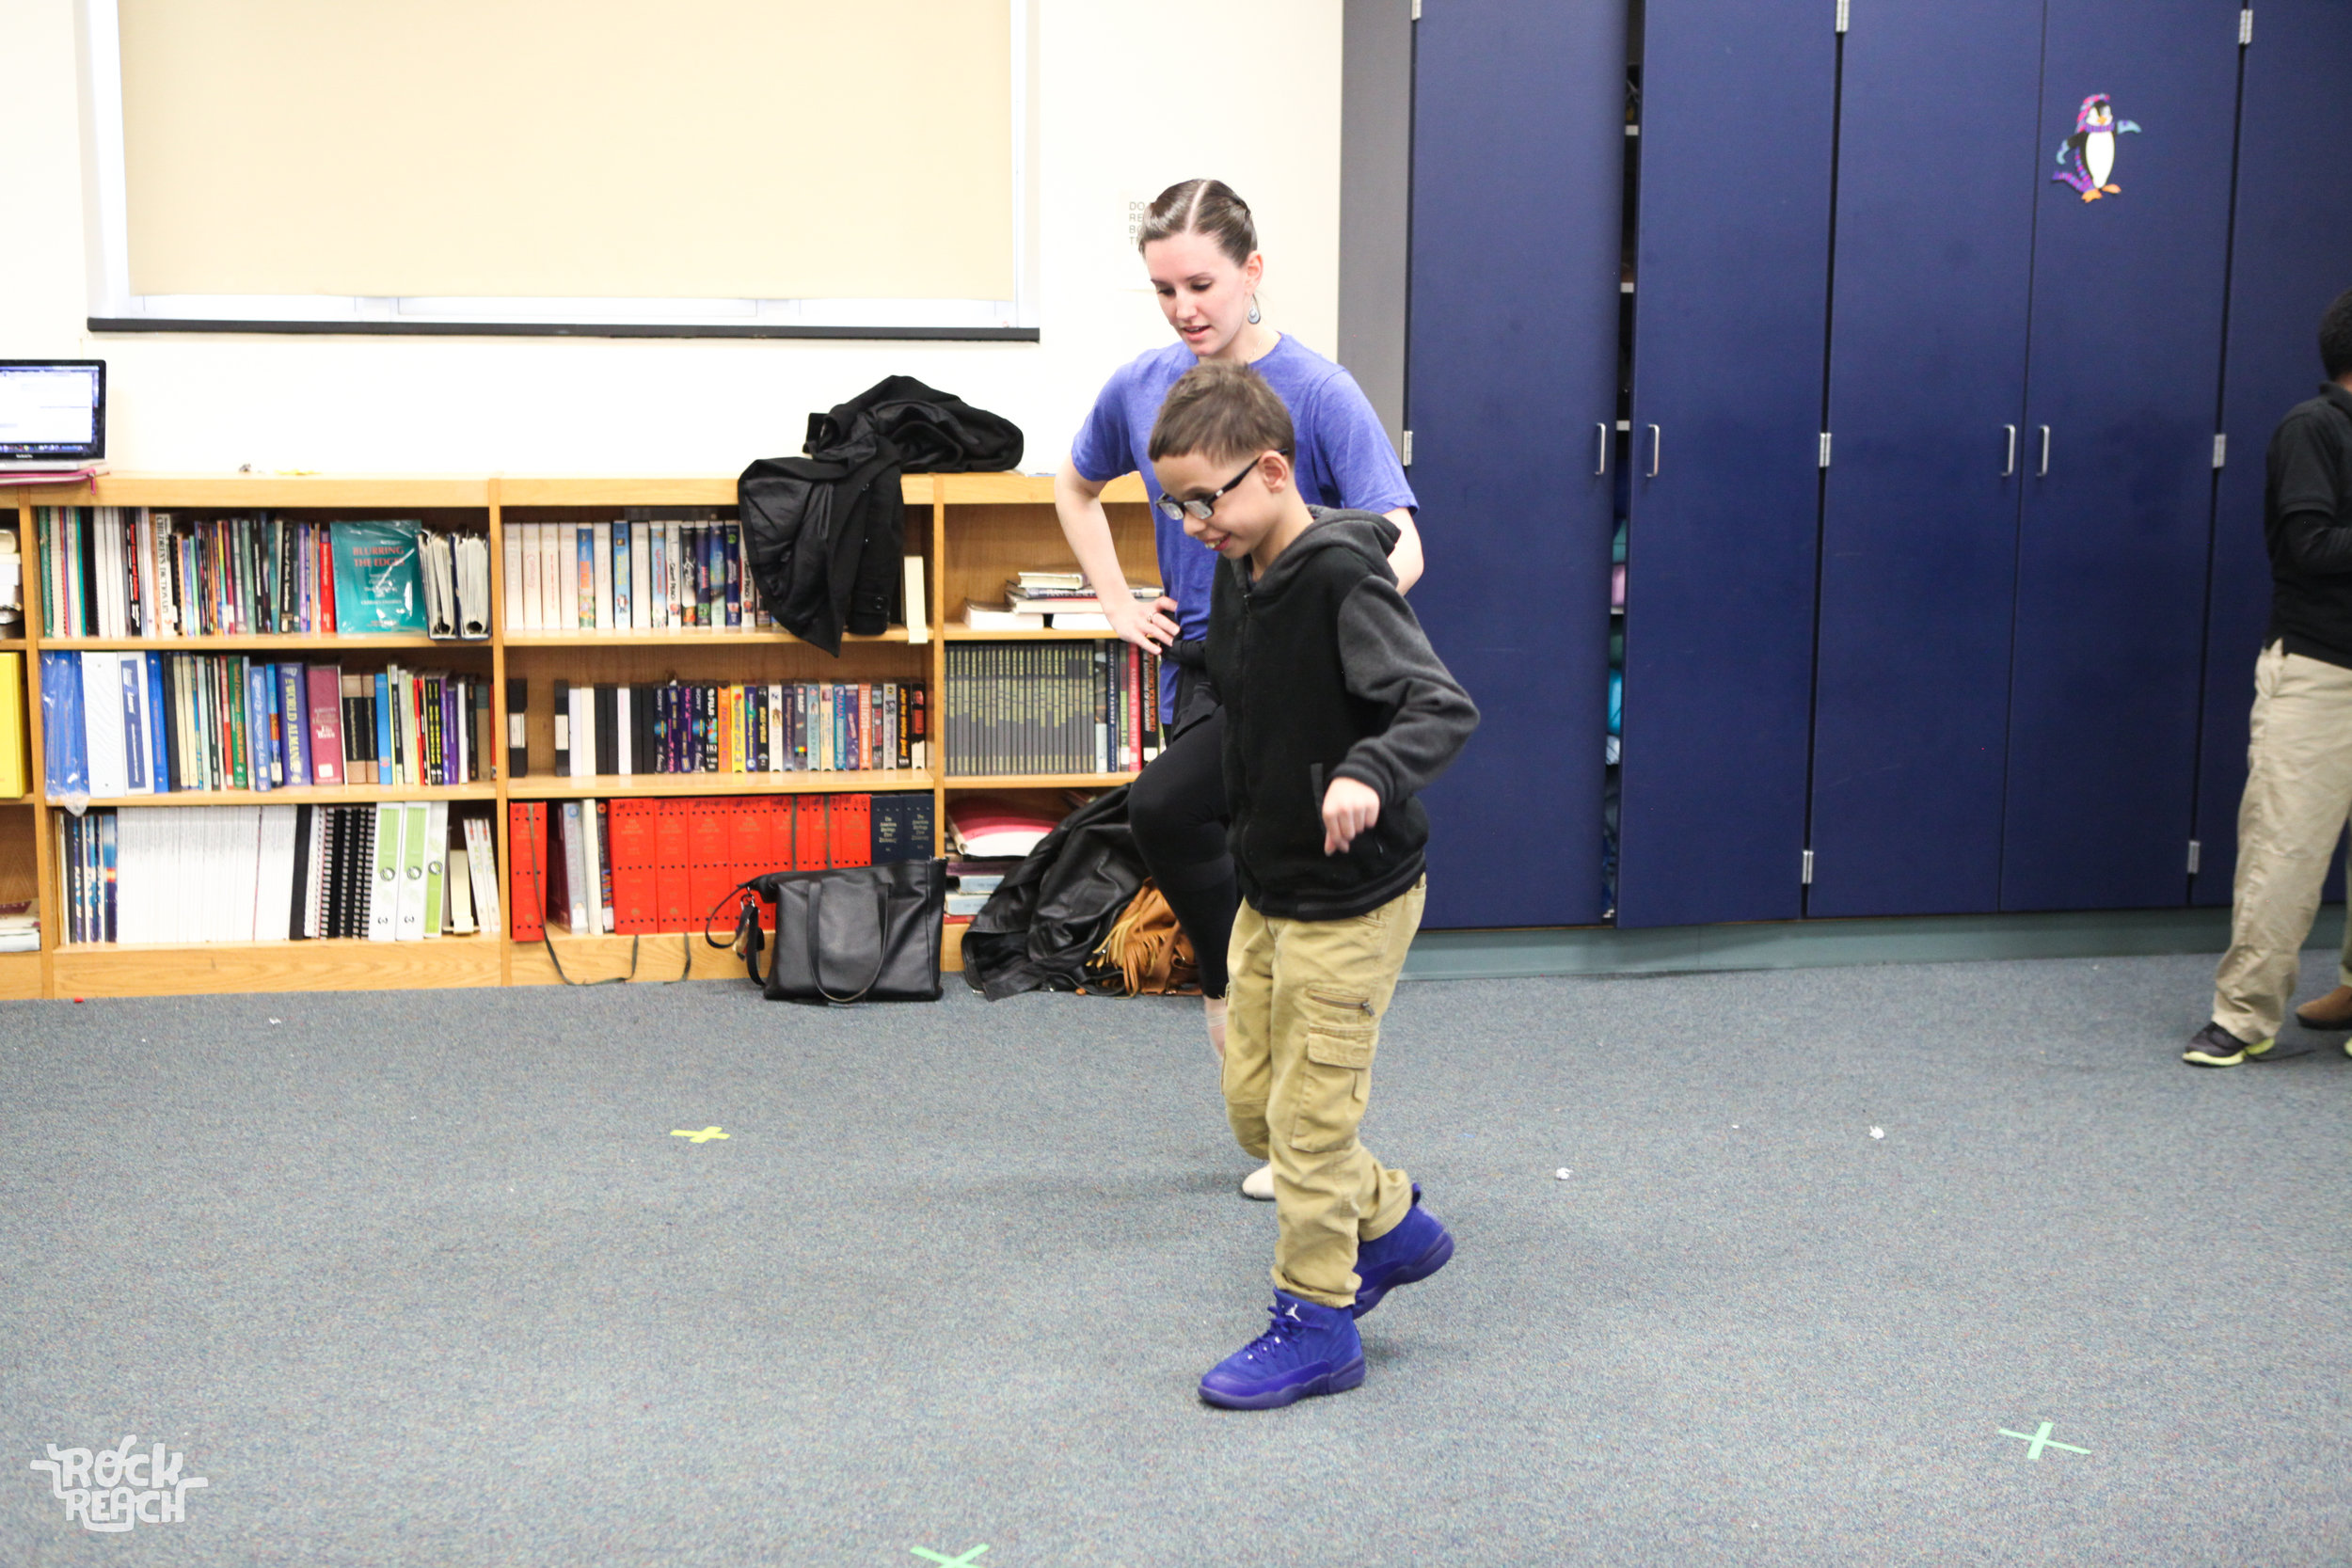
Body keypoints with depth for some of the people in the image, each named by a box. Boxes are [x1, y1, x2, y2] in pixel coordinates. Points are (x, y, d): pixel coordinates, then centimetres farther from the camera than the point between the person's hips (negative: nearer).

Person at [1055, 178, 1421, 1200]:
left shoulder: (1317, 392, -12)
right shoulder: (1141, 387, 4)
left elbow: (1398, 545, -17)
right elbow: (1075, 489, 25)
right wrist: (1119, 603, 14)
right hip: (1198, 667, 6)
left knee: (1163, 809, -30)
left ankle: (1235, 991, -5)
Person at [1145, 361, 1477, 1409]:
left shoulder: (1342, 579, -22)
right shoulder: (1237, 577, 5)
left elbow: (1444, 707, -30)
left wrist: (1370, 773, -48)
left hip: (1351, 899, -9)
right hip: (1267, 889, 9)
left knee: (1309, 1114, 0)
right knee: (1251, 1102, 16)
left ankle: (1315, 1324, 15)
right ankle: (1390, 1226, 35)